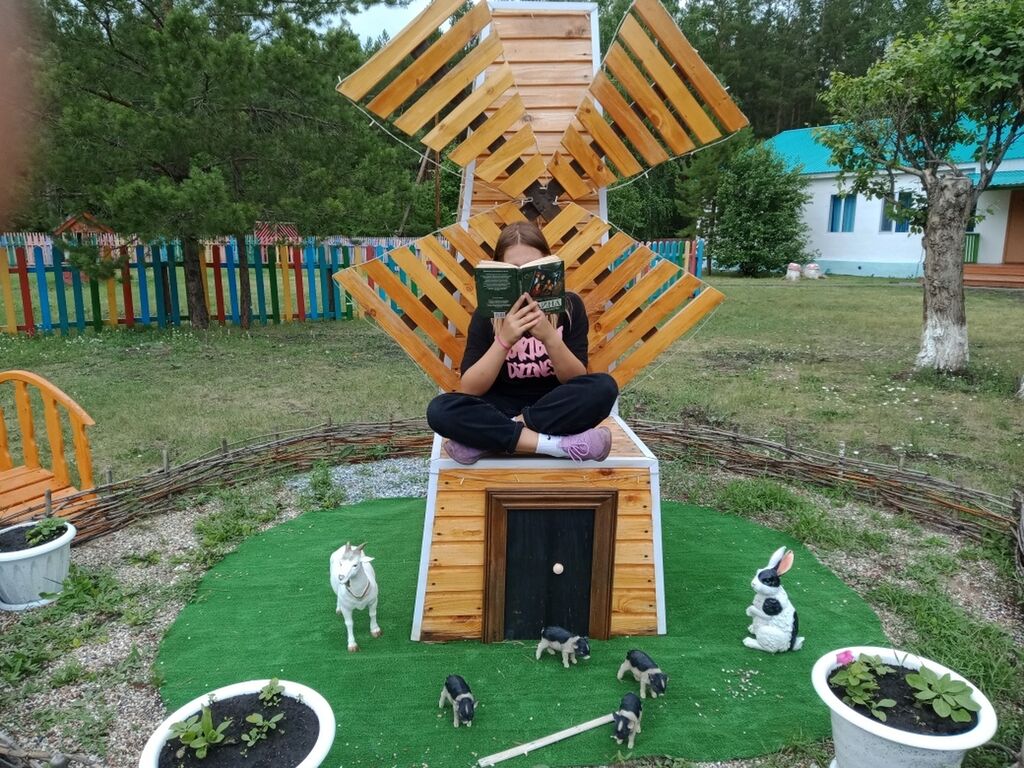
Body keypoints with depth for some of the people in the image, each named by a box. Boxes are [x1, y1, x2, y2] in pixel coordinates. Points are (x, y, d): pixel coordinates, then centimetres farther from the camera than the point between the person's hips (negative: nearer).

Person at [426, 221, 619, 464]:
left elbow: (577, 380, -11)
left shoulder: (569, 305, -6)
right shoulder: (488, 312, -7)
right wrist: (504, 340, -29)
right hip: (502, 410, 0)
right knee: (440, 410, -27)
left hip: (555, 410, 1)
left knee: (604, 387, -29)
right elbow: (469, 389, -15)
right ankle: (559, 443, -29)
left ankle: (484, 441, -24)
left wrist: (549, 337, -29)